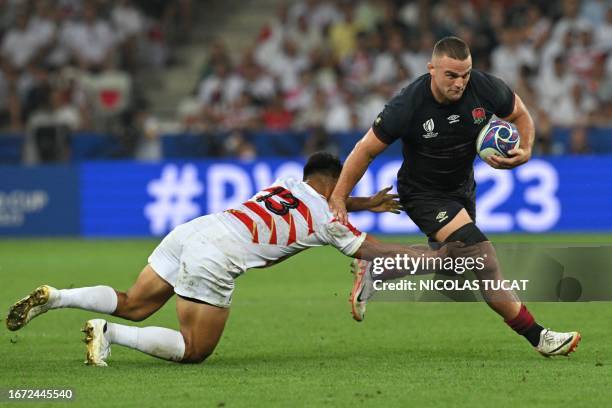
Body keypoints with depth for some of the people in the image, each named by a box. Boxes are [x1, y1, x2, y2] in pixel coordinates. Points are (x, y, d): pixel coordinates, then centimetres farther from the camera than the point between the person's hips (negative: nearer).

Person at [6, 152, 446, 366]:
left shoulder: (289, 184, 24)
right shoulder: (327, 220, 7)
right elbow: (374, 251, 16)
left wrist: (367, 204, 51)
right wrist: (435, 256, 27)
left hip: (191, 230, 7)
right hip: (216, 259, -7)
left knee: (133, 305, 16)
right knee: (195, 350, 1)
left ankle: (52, 297, -4)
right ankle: (108, 334, -16)